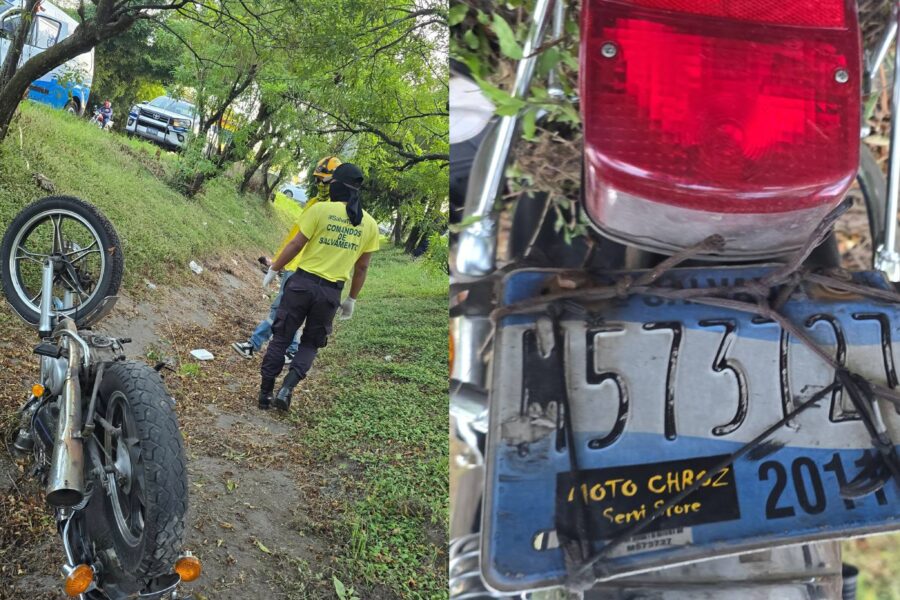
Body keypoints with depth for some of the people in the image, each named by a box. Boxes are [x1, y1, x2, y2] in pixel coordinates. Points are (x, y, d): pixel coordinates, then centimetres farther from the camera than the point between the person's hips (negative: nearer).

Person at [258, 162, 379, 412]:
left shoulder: (321, 209, -9)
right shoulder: (369, 225, 2)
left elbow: (296, 245, -7)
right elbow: (362, 267, 7)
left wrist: (273, 270, 6)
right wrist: (352, 299, 17)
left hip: (303, 282, -2)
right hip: (331, 292, 2)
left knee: (281, 338, 12)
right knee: (311, 344, 18)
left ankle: (265, 393, 17)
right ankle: (287, 389, 0)